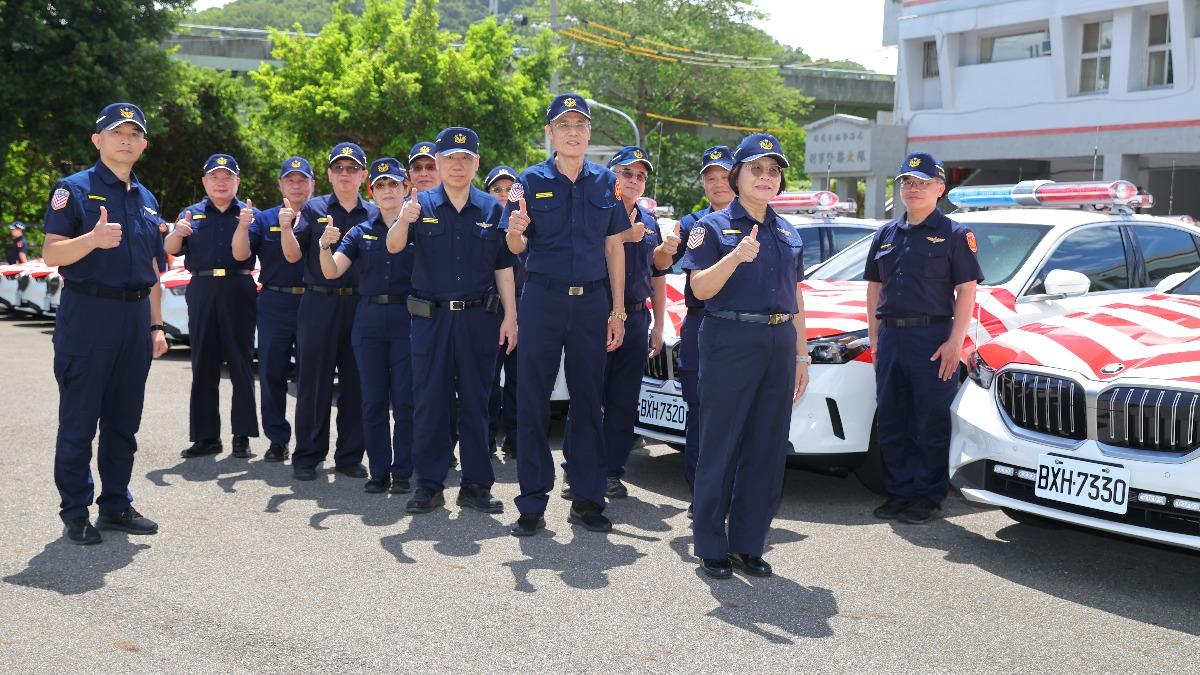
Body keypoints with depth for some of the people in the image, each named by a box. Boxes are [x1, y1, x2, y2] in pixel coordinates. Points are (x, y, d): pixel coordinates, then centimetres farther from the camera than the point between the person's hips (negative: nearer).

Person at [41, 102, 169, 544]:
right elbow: (51, 254, -10)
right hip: (87, 313, -6)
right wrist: (94, 239, -28)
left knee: (124, 421, 10)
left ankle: (116, 504, 20)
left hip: (135, 317, 6)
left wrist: (156, 325, 15)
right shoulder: (75, 189, -2)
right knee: (79, 421, -1)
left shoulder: (146, 200, 17)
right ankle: (75, 513, 7)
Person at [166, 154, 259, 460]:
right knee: (203, 366, 4)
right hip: (202, 291, 2)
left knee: (240, 363, 0)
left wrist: (245, 226, -22)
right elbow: (170, 249, 1)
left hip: (238, 291, -2)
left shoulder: (249, 213, 9)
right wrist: (177, 232, -21)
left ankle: (242, 435, 4)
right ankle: (206, 435, 9)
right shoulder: (192, 214, 13)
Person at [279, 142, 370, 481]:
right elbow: (293, 256, 1)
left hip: (361, 305, 1)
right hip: (319, 302, -1)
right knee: (313, 380, 1)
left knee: (355, 382, 5)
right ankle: (307, 456, 9)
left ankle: (350, 456, 14)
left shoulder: (375, 214, 10)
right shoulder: (314, 208, 7)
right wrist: (285, 227, -18)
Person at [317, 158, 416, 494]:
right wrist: (326, 246, -23)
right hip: (370, 320, 3)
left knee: (405, 399, -2)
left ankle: (402, 472, 7)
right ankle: (378, 471, 14)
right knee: (373, 400, 6)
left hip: (407, 318, -3)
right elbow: (332, 271, 0)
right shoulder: (361, 232, 10)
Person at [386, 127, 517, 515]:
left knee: (475, 402, 6)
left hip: (479, 319, 1)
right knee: (430, 403, 3)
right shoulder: (422, 205, 2)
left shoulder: (492, 209, 6)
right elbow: (393, 247, -13)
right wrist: (403, 221, -35)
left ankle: (476, 485, 14)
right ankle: (429, 485, 11)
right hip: (431, 318, -1)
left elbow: (504, 267, 7)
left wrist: (510, 317, 0)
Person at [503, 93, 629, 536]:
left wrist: (617, 311, 4)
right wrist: (515, 232, -28)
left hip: (592, 301, 2)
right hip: (543, 300, -2)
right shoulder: (531, 181, 1)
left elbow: (614, 248, 9)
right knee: (533, 400, 0)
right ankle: (532, 504, 6)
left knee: (589, 400, 6)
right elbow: (516, 247, -4)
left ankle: (587, 499, 15)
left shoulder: (606, 183, 7)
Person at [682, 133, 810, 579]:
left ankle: (748, 544, 15)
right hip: (730, 342, -5)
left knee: (768, 449, 6)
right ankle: (711, 546, 7)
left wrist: (801, 355, 14)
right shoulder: (714, 226, 0)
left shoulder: (788, 233, 16)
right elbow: (700, 289, -9)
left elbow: (796, 300, 19)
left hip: (778, 344, 6)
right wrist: (735, 257, -24)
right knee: (721, 446, -2)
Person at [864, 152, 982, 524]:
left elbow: (966, 291, -5)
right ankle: (899, 493, 20)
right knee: (891, 423, 9)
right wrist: (874, 336, 11)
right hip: (890, 337, 6)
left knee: (931, 424, 0)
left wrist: (955, 342, -13)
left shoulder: (953, 234, -1)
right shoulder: (886, 234, 15)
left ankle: (928, 497, 9)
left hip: (932, 336, -5)